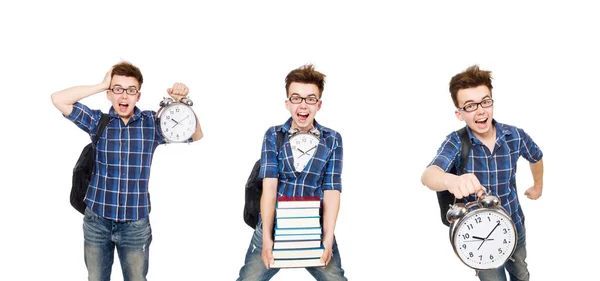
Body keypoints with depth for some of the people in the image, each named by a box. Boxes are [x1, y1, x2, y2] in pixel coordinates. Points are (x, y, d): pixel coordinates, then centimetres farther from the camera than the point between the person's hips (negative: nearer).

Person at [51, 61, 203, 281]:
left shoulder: (152, 123, -3)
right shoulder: (98, 121, -2)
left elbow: (196, 136, -3)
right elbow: (58, 99, -11)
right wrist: (101, 85, -12)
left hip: (136, 223, -1)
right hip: (97, 221, 1)